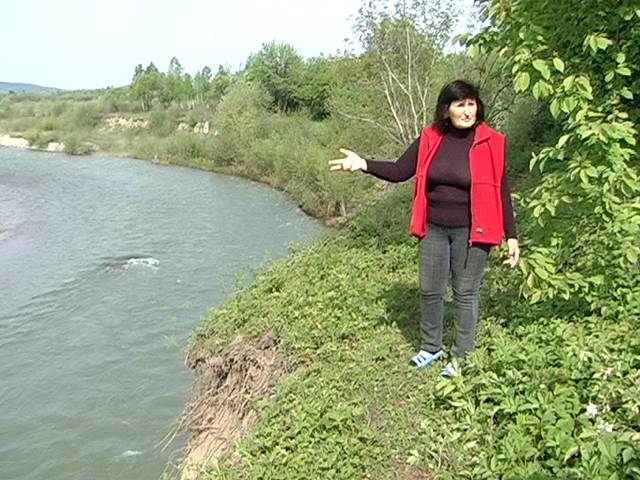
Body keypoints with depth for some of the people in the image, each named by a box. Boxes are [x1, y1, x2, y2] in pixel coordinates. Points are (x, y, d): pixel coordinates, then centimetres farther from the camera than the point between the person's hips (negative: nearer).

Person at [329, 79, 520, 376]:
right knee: (429, 290, 13)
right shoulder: (430, 138, -1)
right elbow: (399, 171, -1)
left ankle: (461, 357, 25)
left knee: (465, 293, 8)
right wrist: (364, 164, -16)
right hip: (433, 229, 3)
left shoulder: (490, 143, -8)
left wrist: (511, 236, -5)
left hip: (471, 231, -3)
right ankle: (431, 347, 35)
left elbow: (501, 192, -4)